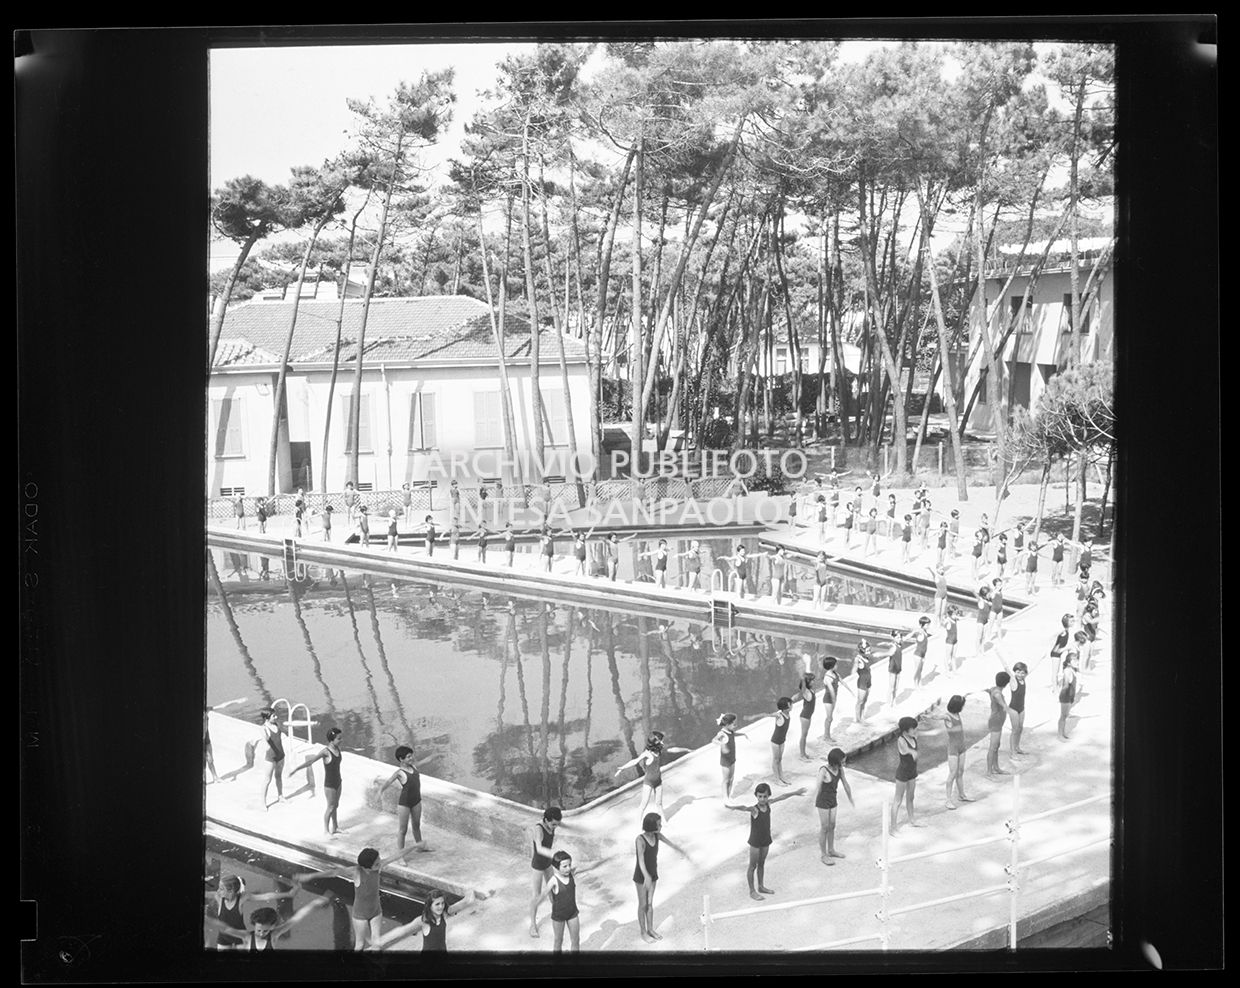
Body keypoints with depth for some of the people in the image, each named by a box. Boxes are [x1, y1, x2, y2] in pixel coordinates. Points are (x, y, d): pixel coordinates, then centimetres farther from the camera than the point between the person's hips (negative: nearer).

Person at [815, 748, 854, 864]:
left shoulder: (839, 769, -6)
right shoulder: (823, 770, -27)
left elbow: (845, 784, 6)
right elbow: (819, 787, -32)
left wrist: (851, 800, 16)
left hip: (833, 801, 7)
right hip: (823, 802, -7)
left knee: (832, 826, 19)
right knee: (824, 828, 5)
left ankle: (831, 850, 37)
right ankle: (823, 855, 20)